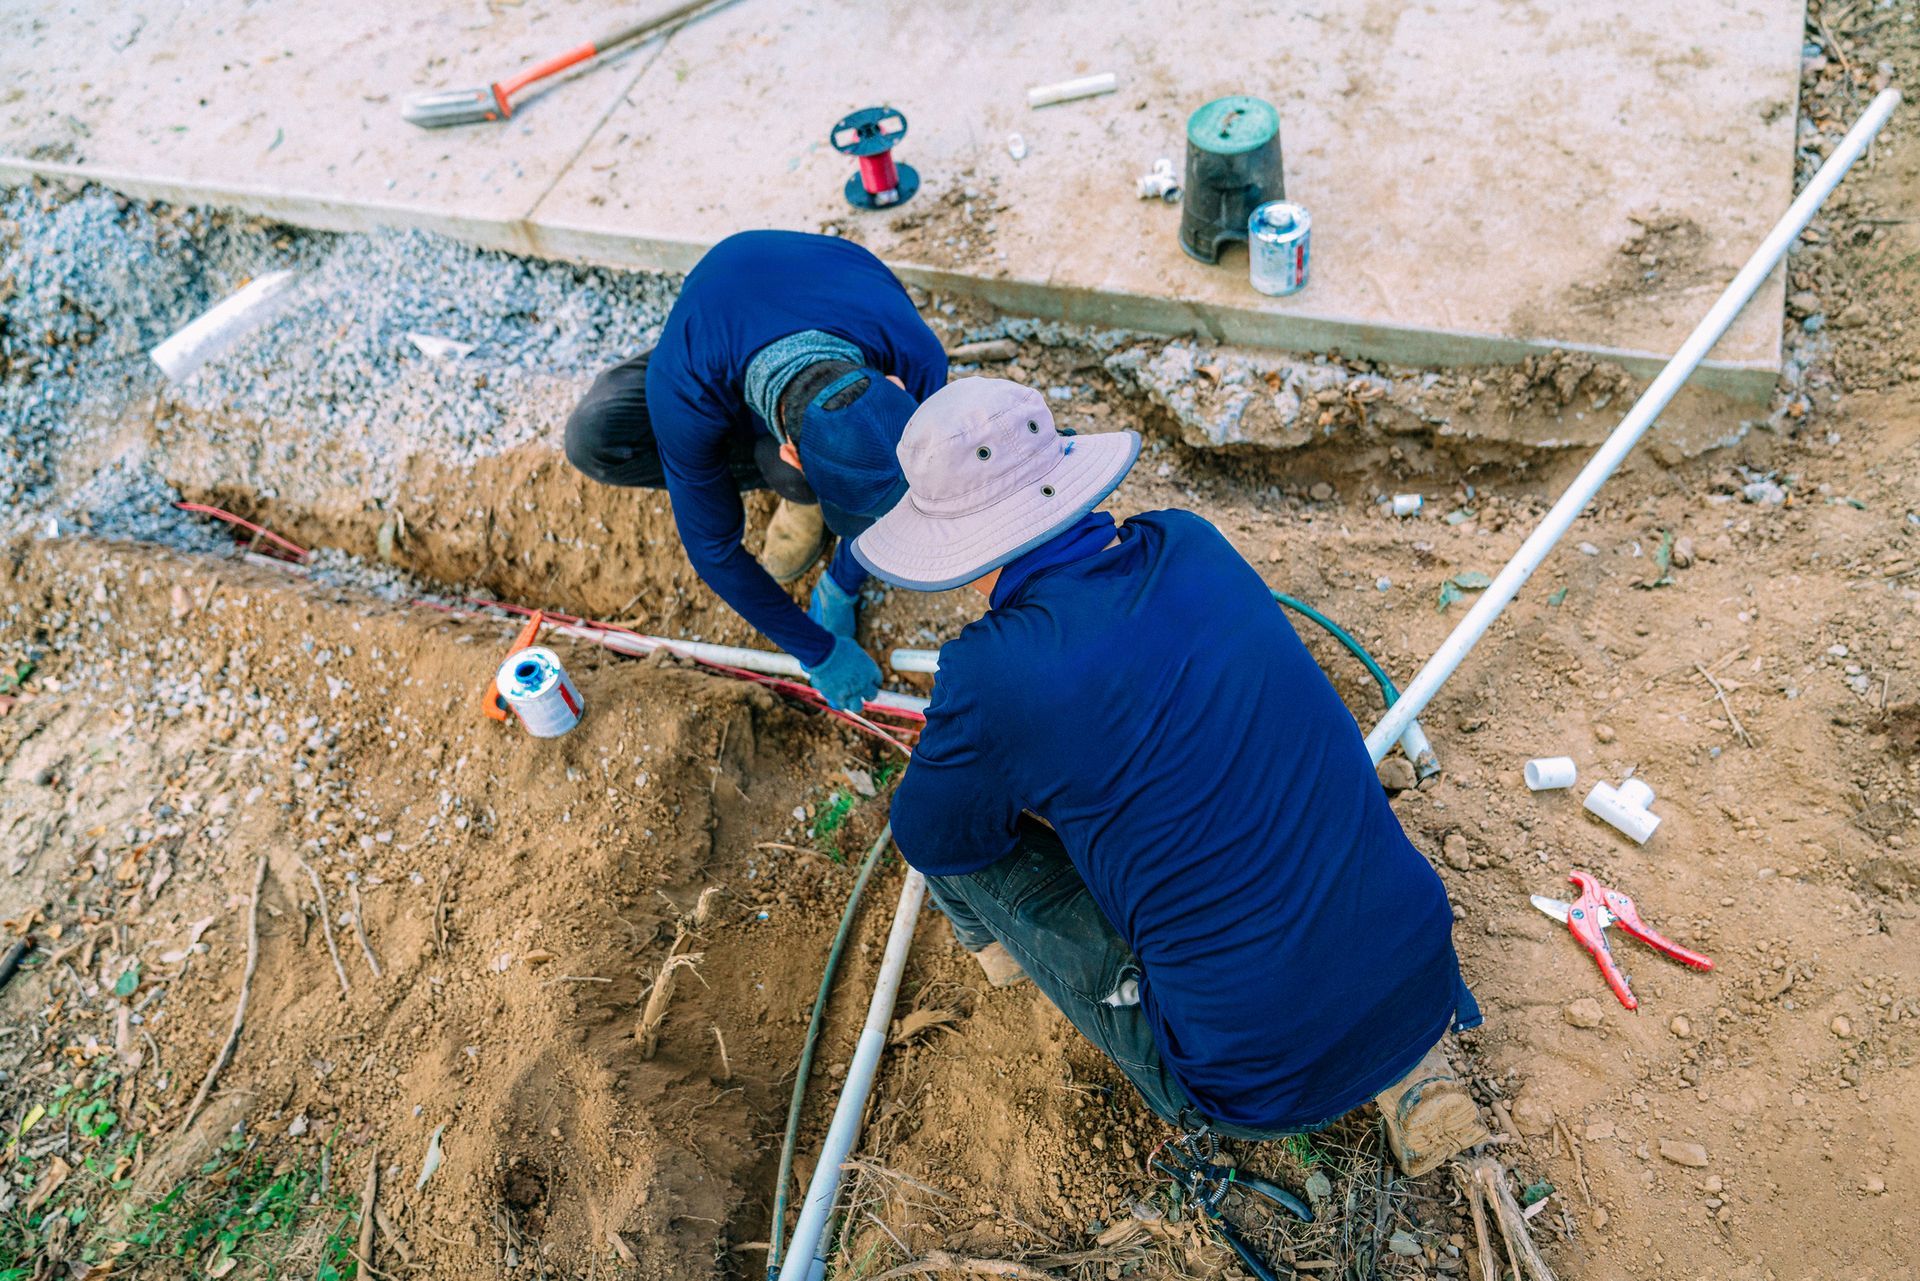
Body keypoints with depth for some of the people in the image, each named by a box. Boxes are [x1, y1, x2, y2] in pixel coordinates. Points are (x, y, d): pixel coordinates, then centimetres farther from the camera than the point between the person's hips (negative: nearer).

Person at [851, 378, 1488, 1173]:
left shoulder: (994, 674, -19)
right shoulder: (1192, 545, -1)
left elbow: (927, 834, 1)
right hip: (1425, 985, 6)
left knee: (961, 827, 1)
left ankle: (999, 943, 38)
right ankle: (1409, 1068, 20)